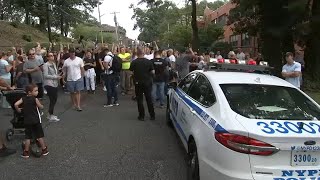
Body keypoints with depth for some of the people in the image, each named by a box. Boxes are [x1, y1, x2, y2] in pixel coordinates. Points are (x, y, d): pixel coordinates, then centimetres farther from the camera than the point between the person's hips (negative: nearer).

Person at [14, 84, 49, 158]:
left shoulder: (23, 99, 0)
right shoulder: (35, 99, -10)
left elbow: (16, 104, -10)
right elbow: (41, 107, -3)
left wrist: (18, 110, 8)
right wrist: (38, 104, 18)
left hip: (27, 121, 3)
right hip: (36, 121, -3)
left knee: (28, 137, 11)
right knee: (40, 136, 8)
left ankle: (26, 152, 15)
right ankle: (44, 150, 16)